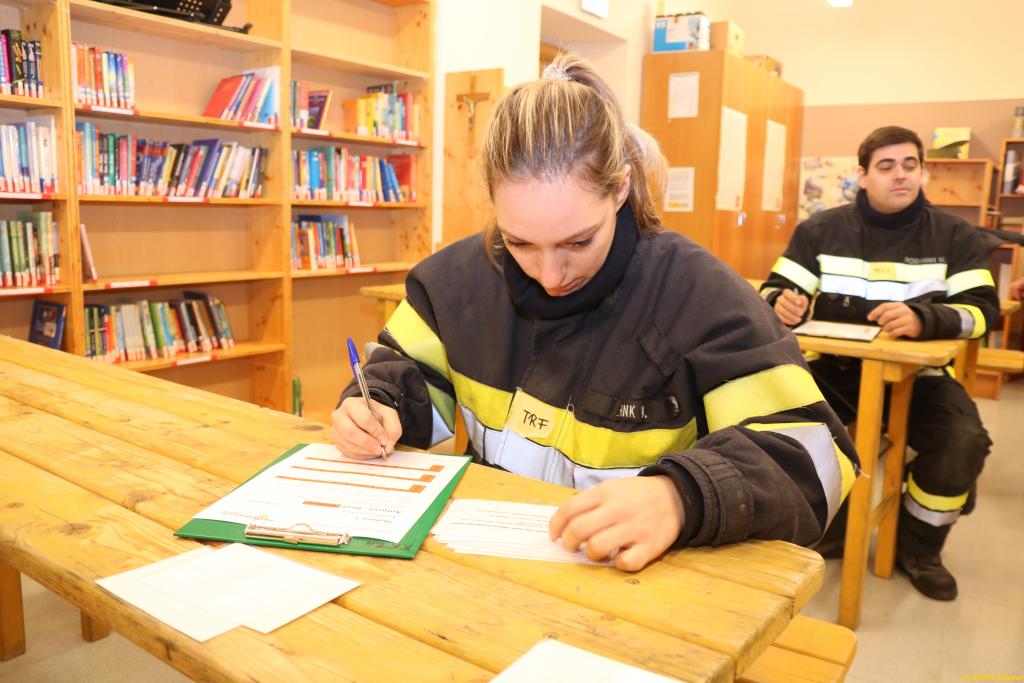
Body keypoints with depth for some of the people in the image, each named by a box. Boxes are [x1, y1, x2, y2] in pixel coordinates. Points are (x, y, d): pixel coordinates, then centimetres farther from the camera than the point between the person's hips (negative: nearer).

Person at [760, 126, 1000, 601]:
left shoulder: (954, 236, 5)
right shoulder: (821, 229, 7)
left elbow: (981, 308, -6)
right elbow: (774, 289, 2)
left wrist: (922, 319, -29)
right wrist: (783, 302, -25)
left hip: (915, 373, 0)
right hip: (834, 369, 0)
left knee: (964, 441, -26)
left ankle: (918, 546, 5)